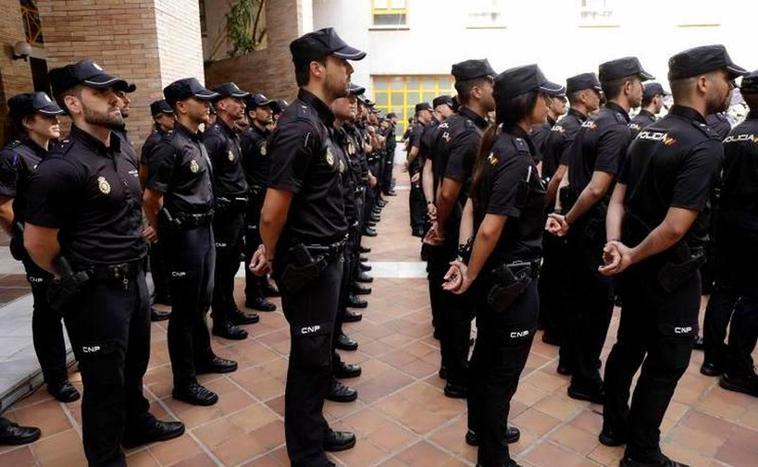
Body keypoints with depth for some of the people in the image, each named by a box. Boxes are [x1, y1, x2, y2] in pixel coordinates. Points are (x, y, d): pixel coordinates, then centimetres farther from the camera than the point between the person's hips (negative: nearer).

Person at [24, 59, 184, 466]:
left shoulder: (123, 156, 6)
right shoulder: (61, 167, -20)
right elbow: (37, 244, -16)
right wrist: (76, 279, -2)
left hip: (134, 280, 8)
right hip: (95, 293, -7)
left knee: (134, 365, 25)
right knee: (104, 381, 10)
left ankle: (138, 424, 48)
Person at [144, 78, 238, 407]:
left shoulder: (197, 142, 11)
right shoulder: (171, 146, -17)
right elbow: (151, 198, -15)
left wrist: (203, 225, 15)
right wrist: (163, 231, -1)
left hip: (204, 229, 9)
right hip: (184, 234, -9)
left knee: (201, 301, 20)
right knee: (185, 308, 2)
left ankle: (203, 357, 38)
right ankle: (184, 382, 15)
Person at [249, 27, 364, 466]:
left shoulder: (318, 121, 11)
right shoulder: (300, 126, -21)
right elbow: (272, 214, -24)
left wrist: (271, 251, 11)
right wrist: (273, 256, -5)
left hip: (325, 256, 9)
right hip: (308, 262, -9)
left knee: (319, 352, 21)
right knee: (310, 359, 6)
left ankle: (314, 429, 41)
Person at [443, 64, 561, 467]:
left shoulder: (498, 143, 5)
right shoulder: (518, 156, -22)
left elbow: (473, 205, 4)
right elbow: (491, 228, -26)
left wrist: (462, 258, -1)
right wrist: (472, 275, -14)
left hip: (493, 274, 9)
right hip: (512, 278, -9)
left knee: (486, 354, 23)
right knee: (504, 369, 7)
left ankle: (480, 427, 45)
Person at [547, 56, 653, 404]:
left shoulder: (591, 122, 10)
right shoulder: (620, 130, -18)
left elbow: (570, 174, 11)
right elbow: (596, 190, -26)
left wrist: (563, 212, 8)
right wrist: (569, 220, -14)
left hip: (579, 227, 9)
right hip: (596, 229, -9)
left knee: (580, 296, 20)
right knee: (598, 302, 3)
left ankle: (573, 360, 37)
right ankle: (586, 380, 15)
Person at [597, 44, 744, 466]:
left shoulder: (647, 134, 6)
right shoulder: (704, 146, -20)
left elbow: (618, 197, 0)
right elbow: (675, 226, -26)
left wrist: (615, 246, -12)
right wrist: (632, 257, -14)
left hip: (637, 266, 8)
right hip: (672, 272, -8)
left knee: (629, 345, 20)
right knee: (667, 362, 7)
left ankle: (615, 427, 37)